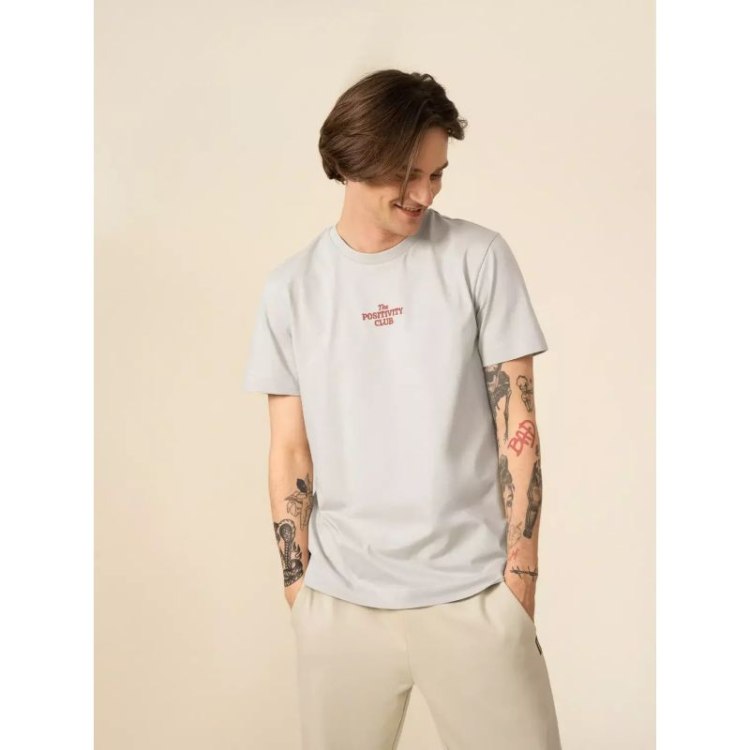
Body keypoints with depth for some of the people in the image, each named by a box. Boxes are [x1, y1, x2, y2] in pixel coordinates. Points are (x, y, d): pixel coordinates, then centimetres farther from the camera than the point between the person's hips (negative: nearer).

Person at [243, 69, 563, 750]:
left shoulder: (479, 259, -2)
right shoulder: (291, 289, 3)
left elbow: (518, 431, -2)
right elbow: (290, 452, 6)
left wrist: (520, 590, -4)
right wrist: (297, 591, 5)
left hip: (472, 593, -1)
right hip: (340, 601, 2)